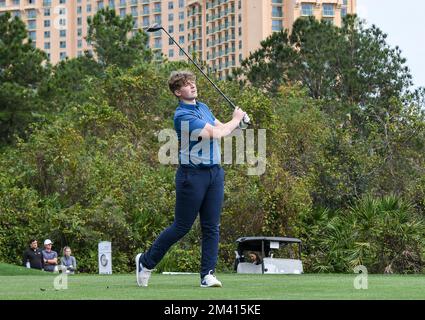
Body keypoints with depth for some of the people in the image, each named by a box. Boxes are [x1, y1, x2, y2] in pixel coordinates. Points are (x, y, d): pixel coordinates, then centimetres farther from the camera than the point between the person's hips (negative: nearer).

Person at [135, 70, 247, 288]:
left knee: (212, 227, 2)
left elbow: (222, 130, 19)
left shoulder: (203, 107, 13)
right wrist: (236, 120, -4)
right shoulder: (182, 115, -16)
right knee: (181, 227, 0)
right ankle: (145, 262, 16)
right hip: (192, 175, -7)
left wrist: (238, 122, -2)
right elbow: (216, 134, -20)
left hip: (215, 173, 7)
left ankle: (208, 274, 3)